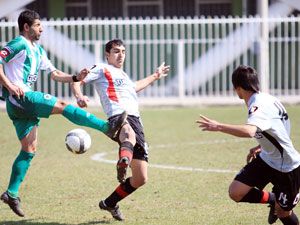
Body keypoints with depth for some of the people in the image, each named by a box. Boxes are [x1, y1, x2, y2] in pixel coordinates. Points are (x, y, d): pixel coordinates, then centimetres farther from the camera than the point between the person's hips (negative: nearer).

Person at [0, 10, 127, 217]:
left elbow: (55, 74, 24)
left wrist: (75, 78, 8)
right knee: (62, 105, -15)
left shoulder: (38, 50, 23)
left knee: (30, 150, 7)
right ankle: (108, 127, -17)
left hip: (24, 102, 10)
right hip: (19, 97, -10)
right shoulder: (19, 44, -6)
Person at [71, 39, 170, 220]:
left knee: (141, 179, 4)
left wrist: (155, 76, 68)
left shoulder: (123, 75, 36)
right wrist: (80, 97, -17)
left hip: (136, 121, 8)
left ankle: (110, 203, 23)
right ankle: (123, 162, -82)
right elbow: (77, 81, 4)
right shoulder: (102, 69, 12)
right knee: (130, 136, -48)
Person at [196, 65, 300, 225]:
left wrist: (218, 126, -45)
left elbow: (249, 131, -47)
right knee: (236, 192, -2)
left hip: (287, 167, -8)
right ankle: (272, 199, 19)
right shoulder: (264, 99, 1)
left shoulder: (259, 105, -26)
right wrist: (260, 147, 16)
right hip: (267, 158, 8)